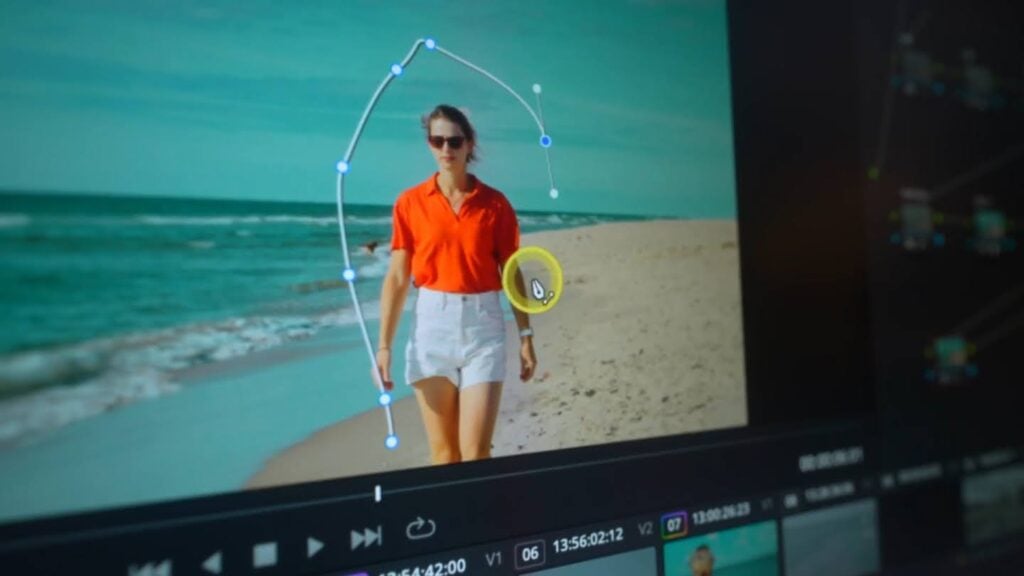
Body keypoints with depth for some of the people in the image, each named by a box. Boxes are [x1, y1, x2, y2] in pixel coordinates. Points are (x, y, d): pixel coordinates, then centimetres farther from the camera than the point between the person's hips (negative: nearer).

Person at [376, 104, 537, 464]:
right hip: (431, 323, 1)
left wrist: (525, 335, 3)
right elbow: (397, 278, 1)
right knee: (442, 449, 9)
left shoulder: (495, 203, 1)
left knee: (476, 451, -3)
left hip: (482, 323, -1)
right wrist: (384, 345, -3)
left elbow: (513, 273, 6)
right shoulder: (409, 203, 2)